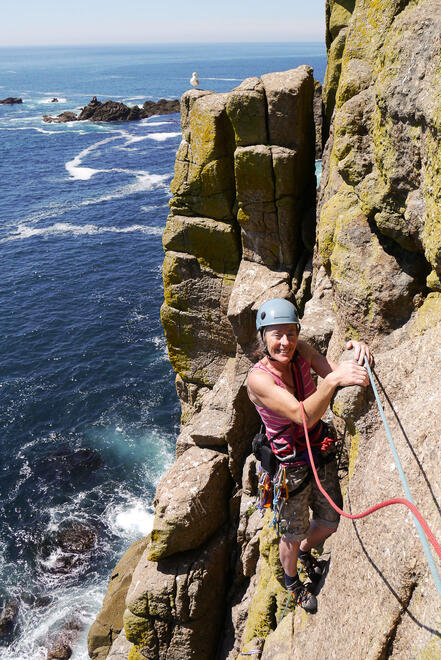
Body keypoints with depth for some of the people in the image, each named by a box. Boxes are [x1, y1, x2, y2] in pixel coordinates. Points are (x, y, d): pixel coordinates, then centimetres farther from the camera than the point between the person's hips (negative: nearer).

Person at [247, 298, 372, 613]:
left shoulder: (302, 351, -11)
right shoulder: (258, 379, -29)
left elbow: (338, 374, -17)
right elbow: (303, 416, -39)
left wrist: (356, 354, -38)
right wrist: (332, 380, -55)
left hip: (322, 454, 5)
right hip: (290, 466, -5)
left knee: (331, 522, 21)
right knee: (292, 535, 16)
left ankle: (305, 551, 56)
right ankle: (292, 581, 49)